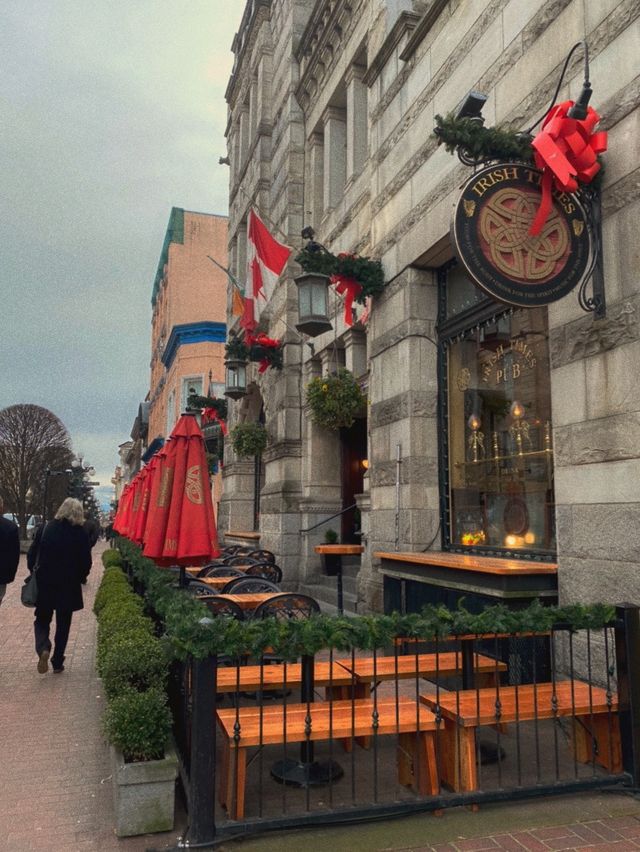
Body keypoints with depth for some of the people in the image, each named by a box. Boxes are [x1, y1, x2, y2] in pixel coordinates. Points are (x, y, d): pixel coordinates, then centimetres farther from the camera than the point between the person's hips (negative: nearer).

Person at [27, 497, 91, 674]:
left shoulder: (45, 528, -5)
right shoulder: (80, 533, -10)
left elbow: (31, 555, -1)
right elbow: (86, 562, -7)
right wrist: (79, 578, 11)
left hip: (44, 584, 1)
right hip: (69, 587, -1)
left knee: (42, 621, 15)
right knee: (63, 625, 14)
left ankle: (43, 649, -11)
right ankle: (57, 663, 17)